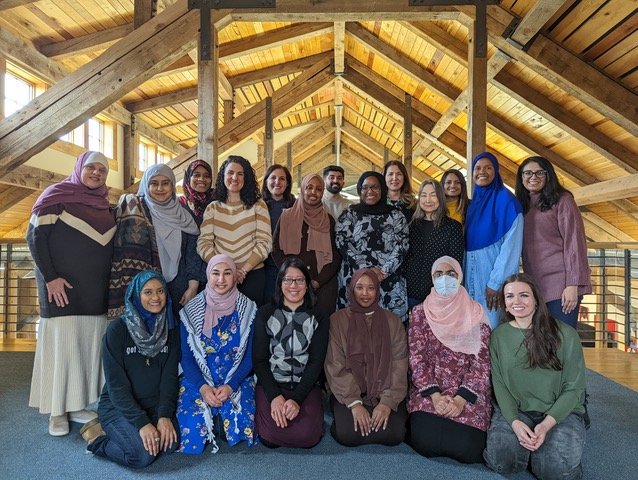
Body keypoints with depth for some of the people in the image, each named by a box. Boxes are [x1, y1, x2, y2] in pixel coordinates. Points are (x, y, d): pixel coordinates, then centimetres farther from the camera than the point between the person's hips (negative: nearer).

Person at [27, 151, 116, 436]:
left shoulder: (104, 205, 13)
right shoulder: (57, 195, -2)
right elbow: (35, 237, -8)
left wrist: (106, 283, 10)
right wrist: (50, 277, -14)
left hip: (95, 294, 6)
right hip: (62, 290, -5)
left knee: (89, 347, 8)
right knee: (61, 346, -1)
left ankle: (78, 405, 19)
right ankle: (57, 411, 10)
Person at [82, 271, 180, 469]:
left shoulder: (170, 330, 1)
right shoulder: (117, 329, -11)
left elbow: (170, 376, -2)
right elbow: (116, 384, -14)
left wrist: (165, 416, -16)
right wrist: (142, 423, -22)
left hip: (155, 404, 4)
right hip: (118, 405, -4)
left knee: (171, 441, -23)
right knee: (143, 455, -26)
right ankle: (98, 439, 2)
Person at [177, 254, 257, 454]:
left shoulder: (248, 310, -3)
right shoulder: (191, 310, -1)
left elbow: (250, 356, -3)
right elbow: (186, 356, -1)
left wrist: (230, 386, -16)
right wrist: (203, 387, -16)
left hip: (237, 380, 0)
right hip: (197, 380, 0)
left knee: (240, 423, -23)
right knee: (192, 426, -23)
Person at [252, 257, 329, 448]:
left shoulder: (318, 318, 3)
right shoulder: (265, 314, 3)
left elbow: (316, 362, -2)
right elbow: (259, 360, -1)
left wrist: (297, 399, -15)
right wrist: (274, 396, -15)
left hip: (306, 385, 0)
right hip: (270, 384, 0)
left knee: (308, 436, -21)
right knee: (270, 435, -21)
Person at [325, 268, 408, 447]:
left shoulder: (393, 322, 6)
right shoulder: (337, 320, 1)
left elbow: (399, 366, -1)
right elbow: (336, 367, -5)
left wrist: (388, 402, -14)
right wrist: (354, 403, -16)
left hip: (384, 392, 1)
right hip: (348, 393, -1)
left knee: (394, 433, -23)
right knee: (348, 434, -25)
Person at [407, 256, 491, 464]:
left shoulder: (475, 313, 2)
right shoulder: (420, 312, 5)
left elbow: (481, 362, -5)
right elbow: (417, 359, -2)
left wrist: (461, 399, -17)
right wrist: (435, 396, -16)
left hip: (468, 393, 1)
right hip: (428, 391, 0)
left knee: (467, 448, -20)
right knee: (426, 442, -23)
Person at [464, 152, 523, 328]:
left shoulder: (506, 200, -8)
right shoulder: (473, 203, 13)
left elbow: (511, 245, -15)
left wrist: (495, 282, -19)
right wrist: (464, 278, 8)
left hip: (494, 277, -7)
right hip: (472, 276, 7)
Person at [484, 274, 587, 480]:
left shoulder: (565, 334, -5)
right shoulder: (499, 335, 2)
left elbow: (574, 387, -4)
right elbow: (499, 384, -1)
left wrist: (547, 424, -16)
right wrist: (515, 422, -17)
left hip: (561, 412, -1)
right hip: (513, 411, 1)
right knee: (501, 461, -23)